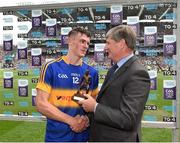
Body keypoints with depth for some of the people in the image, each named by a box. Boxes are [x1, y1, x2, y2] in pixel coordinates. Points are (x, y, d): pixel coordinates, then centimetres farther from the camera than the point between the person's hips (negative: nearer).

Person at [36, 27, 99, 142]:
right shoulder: (51, 68, -8)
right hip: (57, 135, -3)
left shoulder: (92, 72, 3)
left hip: (83, 135, 3)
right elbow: (41, 103, -11)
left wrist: (87, 119, -12)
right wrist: (71, 120, -16)